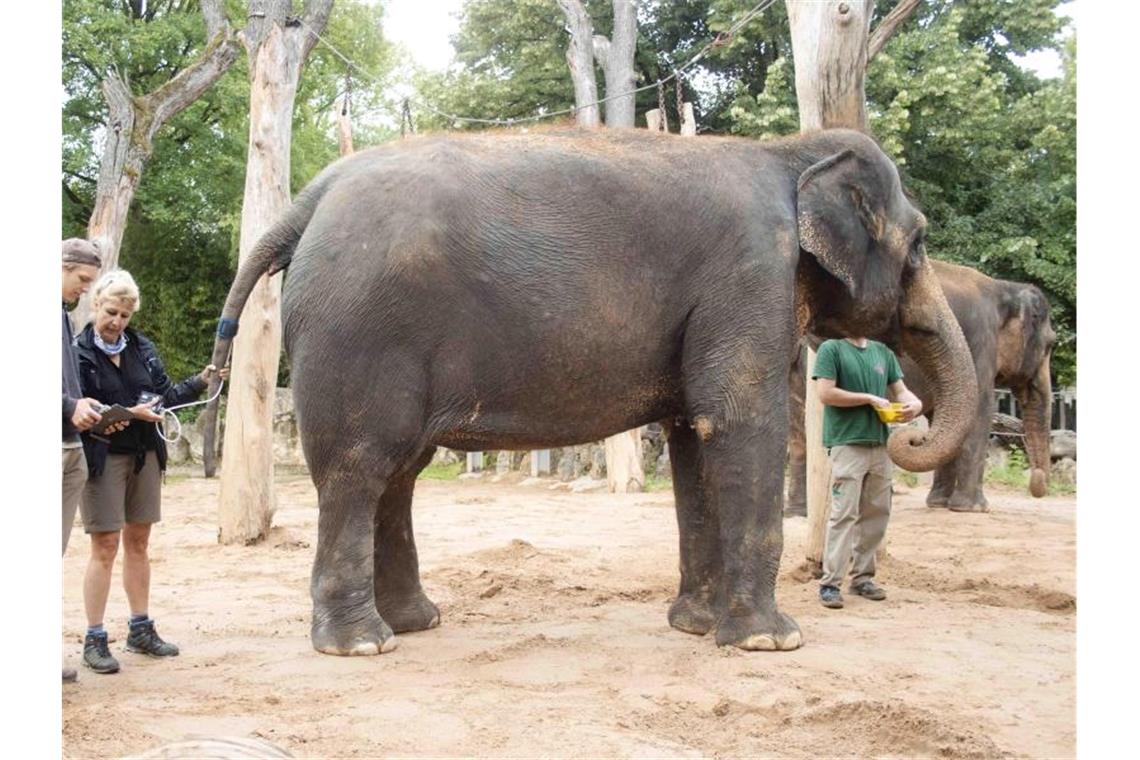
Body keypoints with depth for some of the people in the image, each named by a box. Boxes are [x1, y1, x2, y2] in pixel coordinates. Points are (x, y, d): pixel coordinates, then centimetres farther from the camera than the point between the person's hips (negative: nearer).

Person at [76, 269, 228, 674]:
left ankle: (141, 629, 23)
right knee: (105, 546, -3)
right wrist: (128, 413, -20)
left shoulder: (141, 347, 9)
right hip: (104, 456, -5)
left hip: (145, 455, 5)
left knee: (138, 542, 13)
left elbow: (166, 394, 11)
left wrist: (200, 381, -4)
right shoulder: (79, 352, -7)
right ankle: (94, 640, 5)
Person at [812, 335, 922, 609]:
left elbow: (900, 390, 17)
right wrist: (870, 399, -10)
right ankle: (830, 583, -7)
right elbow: (826, 393, -11)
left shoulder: (883, 352, 16)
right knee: (843, 514, -10)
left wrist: (914, 403, -6)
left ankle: (862, 577, 18)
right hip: (847, 442, -6)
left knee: (877, 512, 8)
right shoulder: (832, 349, -2)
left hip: (879, 442, 6)